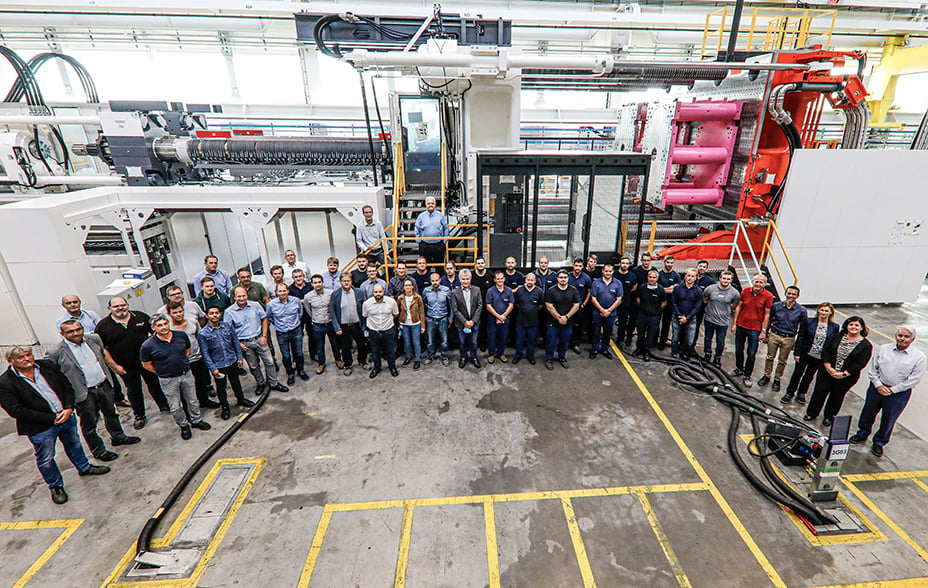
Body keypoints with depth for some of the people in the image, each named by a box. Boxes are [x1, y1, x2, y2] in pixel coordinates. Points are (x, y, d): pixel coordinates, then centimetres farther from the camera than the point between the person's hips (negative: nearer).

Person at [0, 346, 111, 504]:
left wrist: (69, 408, -13)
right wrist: (51, 418, -19)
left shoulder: (47, 365, -4)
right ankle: (55, 486, 34)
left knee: (74, 443, 24)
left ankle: (84, 467, 47)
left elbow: (66, 385, 1)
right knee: (46, 460, 12)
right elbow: (16, 411, -18)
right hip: (40, 429, -4)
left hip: (66, 416, 4)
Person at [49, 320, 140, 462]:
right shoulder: (56, 353, -17)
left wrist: (115, 366, 21)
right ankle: (98, 451, 27)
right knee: (89, 424, 10)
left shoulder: (93, 339, -2)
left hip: (104, 385, 5)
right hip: (84, 394, -5)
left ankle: (118, 437, 43)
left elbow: (103, 352, 17)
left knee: (111, 413, 23)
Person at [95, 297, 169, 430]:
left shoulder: (140, 317, -2)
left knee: (156, 385, 13)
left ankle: (164, 406, 31)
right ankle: (139, 416, 27)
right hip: (126, 368, -1)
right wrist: (114, 366, -8)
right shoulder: (103, 326, -6)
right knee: (133, 391, 12)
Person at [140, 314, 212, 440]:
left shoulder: (181, 335, -8)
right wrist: (162, 372, -3)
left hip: (186, 374, 3)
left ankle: (196, 420, 40)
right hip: (168, 380, -3)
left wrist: (183, 363, 4)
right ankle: (184, 425, 34)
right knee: (175, 407, 12)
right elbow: (146, 365, -4)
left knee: (193, 400, 18)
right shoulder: (147, 346, -17)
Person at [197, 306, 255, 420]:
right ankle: (225, 407, 32)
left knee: (236, 382, 21)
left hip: (232, 361, 3)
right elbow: (205, 353, -9)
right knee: (221, 387, 12)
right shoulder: (202, 333, -13)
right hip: (218, 366, -3)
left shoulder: (227, 326, -4)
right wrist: (212, 368, -11)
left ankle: (241, 399, 43)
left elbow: (235, 342, 5)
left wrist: (240, 357, 5)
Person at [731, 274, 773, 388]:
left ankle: (747, 376, 18)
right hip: (740, 326, 3)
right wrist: (734, 323, 5)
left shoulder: (768, 296, -9)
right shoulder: (746, 291, -2)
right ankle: (739, 369, 35)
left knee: (751, 354, 2)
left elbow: (767, 314, -5)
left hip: (755, 329, -3)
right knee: (738, 350, 14)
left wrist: (763, 331, -6)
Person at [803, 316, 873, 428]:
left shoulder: (866, 345, -5)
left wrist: (844, 374, -18)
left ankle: (828, 416, 32)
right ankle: (811, 413, 23)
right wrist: (829, 368, -12)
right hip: (827, 371, 1)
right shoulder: (838, 337, 0)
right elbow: (825, 351, -2)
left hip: (846, 377, -1)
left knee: (837, 396, 12)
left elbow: (860, 363, -11)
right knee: (820, 391, 6)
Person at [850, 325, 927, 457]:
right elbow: (872, 368, 3)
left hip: (898, 393, -2)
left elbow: (914, 379, -8)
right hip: (877, 387, 2)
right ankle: (862, 434, 36)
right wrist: (878, 385, -7)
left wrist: (892, 390, -12)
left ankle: (879, 443, 29)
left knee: (888, 420, 10)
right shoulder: (883, 349, 0)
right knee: (868, 413, 14)